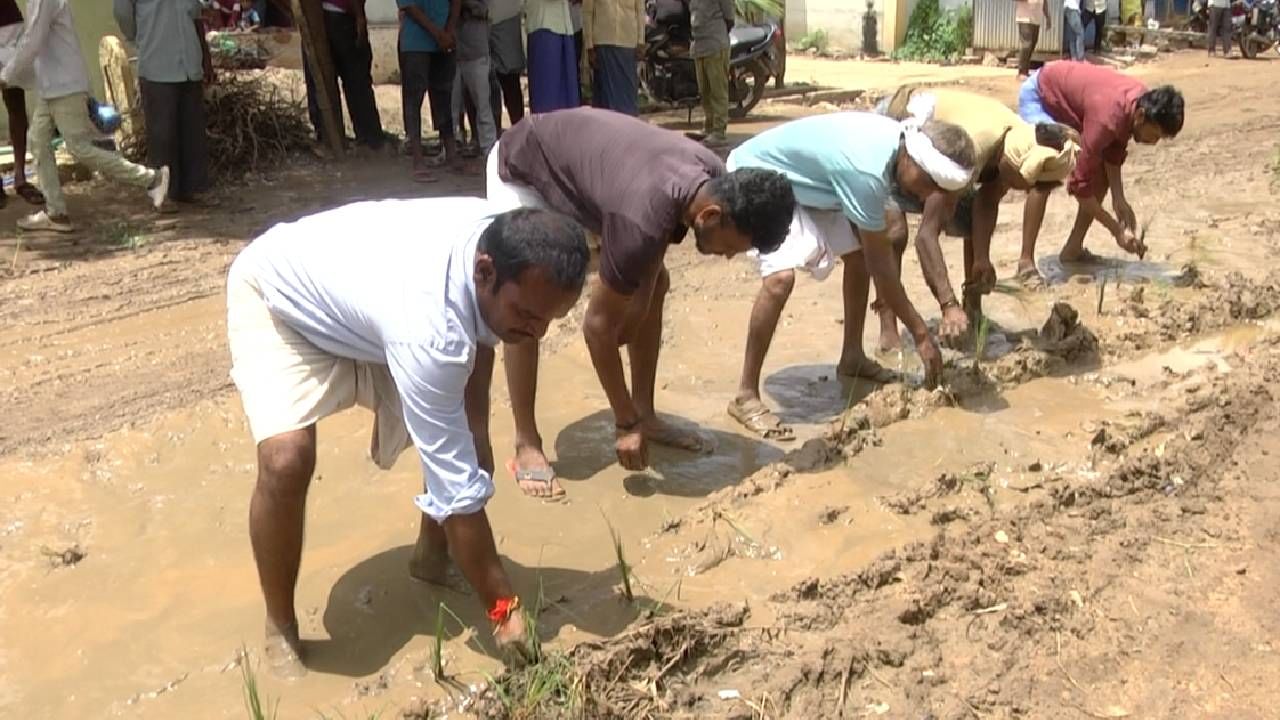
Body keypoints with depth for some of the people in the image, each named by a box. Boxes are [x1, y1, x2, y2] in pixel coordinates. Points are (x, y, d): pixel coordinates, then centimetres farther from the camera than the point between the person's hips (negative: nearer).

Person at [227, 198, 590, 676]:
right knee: (286, 460, -29)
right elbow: (457, 489, -39)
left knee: (464, 446, -2)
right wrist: (504, 610, -31)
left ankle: (432, 557, 26)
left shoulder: (500, 239, -23)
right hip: (277, 297, -6)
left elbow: (477, 336, 1)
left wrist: (475, 439, -6)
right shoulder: (429, 327, -45)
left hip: (361, 289, 7)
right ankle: (280, 629, -5)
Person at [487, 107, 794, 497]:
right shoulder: (642, 220, -42)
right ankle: (527, 446, -7)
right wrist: (625, 424, -23)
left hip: (581, 153, 7)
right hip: (522, 169, -7)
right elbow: (597, 326, -32)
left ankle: (645, 412, 12)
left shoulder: (714, 179, -21)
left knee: (656, 284, 1)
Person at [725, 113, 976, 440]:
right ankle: (746, 395, -20)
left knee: (859, 253, 9)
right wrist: (921, 333, -19)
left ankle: (852, 358, 24)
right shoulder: (867, 170, -36)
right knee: (781, 277, -29)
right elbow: (881, 263, -26)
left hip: (802, 179, 10)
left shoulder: (903, 142, -9)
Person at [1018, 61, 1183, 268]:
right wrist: (1117, 230, -28)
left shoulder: (1143, 102, -16)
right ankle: (1026, 261, -26)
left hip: (1068, 98, 9)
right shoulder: (1108, 118, -39)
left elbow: (1114, 152, 1)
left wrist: (1119, 199, -12)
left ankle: (1073, 249, 9)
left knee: (1102, 174, 1)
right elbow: (1080, 182, -35)